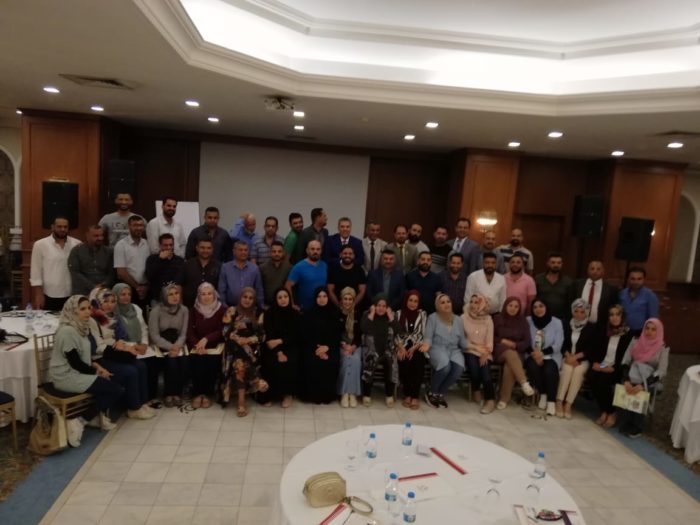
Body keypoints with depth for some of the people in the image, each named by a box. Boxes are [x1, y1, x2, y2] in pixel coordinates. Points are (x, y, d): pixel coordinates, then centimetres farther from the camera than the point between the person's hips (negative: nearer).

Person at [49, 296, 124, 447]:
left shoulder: (80, 327, 8)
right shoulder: (67, 331, -21)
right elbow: (75, 362, -20)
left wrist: (96, 365, 2)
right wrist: (96, 371, -8)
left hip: (77, 373, 9)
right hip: (67, 377, -9)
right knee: (117, 390, -14)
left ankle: (98, 416, 16)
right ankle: (80, 421, -5)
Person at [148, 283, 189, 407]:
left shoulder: (184, 310, -1)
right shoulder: (156, 310, -11)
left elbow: (183, 333, 0)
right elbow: (154, 335, -13)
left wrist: (177, 346, -19)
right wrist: (170, 347, -21)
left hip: (177, 344, 3)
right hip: (160, 344, -3)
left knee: (183, 362, -25)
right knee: (171, 362, -28)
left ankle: (178, 393, -7)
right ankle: (169, 394, -9)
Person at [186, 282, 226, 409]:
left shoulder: (222, 309, 0)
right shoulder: (194, 310, 8)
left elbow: (221, 331, -7)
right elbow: (190, 331, 0)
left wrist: (206, 339, -21)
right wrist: (197, 344, -18)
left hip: (215, 344, -2)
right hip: (197, 344, 2)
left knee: (212, 360, -30)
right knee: (195, 359, -28)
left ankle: (208, 394, -18)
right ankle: (197, 393, -17)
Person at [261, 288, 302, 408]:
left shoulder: (295, 314, 3)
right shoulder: (269, 314, 0)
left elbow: (296, 335, -1)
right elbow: (268, 335, -7)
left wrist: (280, 341, -17)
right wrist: (278, 352, -19)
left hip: (290, 347, 0)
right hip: (273, 347, 0)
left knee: (289, 363, -29)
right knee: (272, 363, -28)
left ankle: (288, 393, -13)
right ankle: (270, 394, -12)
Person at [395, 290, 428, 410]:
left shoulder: (422, 314, 8)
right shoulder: (399, 314, 8)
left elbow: (424, 334, 0)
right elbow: (395, 334, 3)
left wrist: (414, 348, -13)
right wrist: (401, 347, -13)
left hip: (417, 346, 0)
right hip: (403, 346, 0)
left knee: (418, 361, -32)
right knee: (403, 361, -32)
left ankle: (415, 396, -24)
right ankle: (407, 395, -16)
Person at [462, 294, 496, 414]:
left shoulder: (488, 319, 3)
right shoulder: (464, 317, -3)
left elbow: (490, 340, 0)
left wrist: (486, 353, -16)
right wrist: (477, 347, -13)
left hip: (484, 352, 1)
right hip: (470, 351, -1)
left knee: (485, 370, -26)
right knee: (474, 366, -29)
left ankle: (490, 399, -11)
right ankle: (477, 391, 0)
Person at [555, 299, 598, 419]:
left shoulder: (591, 328, 4)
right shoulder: (567, 326, 9)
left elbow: (591, 349, -3)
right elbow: (563, 345, 6)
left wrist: (575, 357, -14)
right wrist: (569, 356, -12)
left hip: (583, 360, -1)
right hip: (568, 358, 1)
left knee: (578, 371, -31)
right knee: (567, 369, -30)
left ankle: (568, 404, -30)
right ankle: (559, 402, -31)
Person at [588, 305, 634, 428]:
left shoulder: (629, 334, -1)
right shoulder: (604, 332, 14)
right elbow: (595, 350, 12)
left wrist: (613, 367, -18)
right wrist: (594, 362, -7)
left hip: (617, 369, -4)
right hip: (601, 366, 4)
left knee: (603, 381, -31)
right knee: (592, 377, -27)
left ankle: (611, 413, -9)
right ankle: (604, 411, -11)